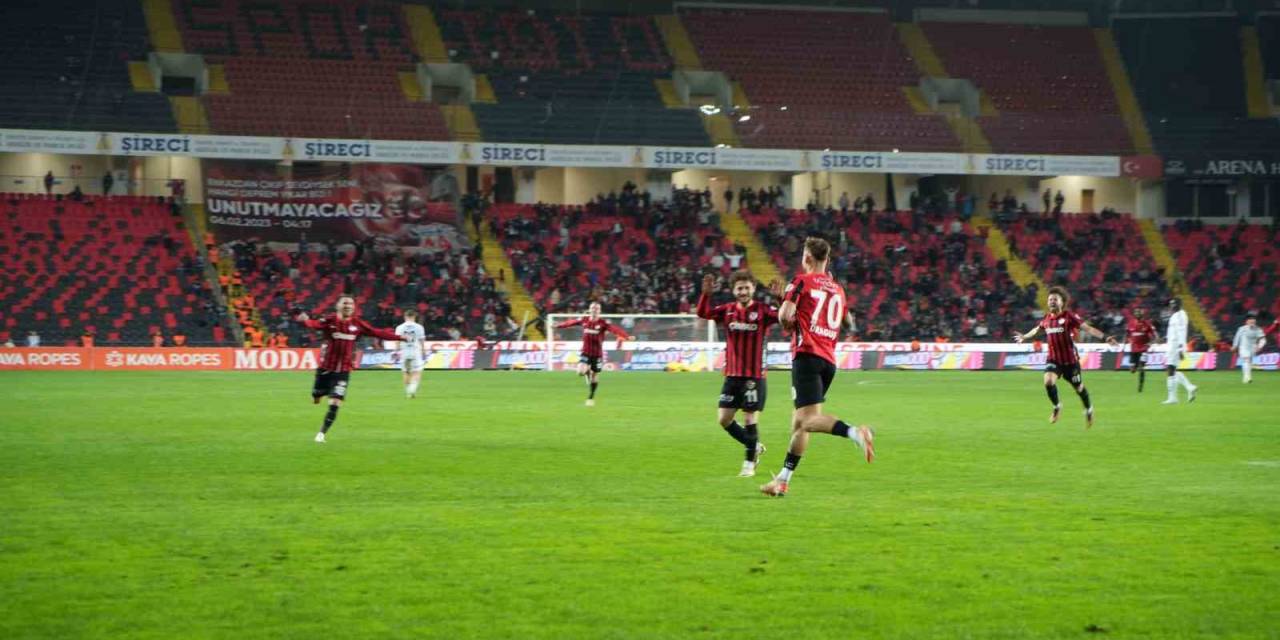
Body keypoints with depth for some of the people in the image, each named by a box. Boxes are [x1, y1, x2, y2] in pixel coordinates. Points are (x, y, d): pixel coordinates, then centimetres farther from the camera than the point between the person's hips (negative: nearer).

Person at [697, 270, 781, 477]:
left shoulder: (762, 310, -6)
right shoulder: (728, 310, 4)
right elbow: (703, 313, -7)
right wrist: (705, 294, -23)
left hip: (755, 376, -4)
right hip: (732, 375, 4)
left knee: (750, 419, -4)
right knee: (724, 419, 5)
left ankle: (749, 464, 8)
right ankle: (755, 447, 26)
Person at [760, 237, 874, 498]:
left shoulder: (802, 281, 0)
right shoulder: (838, 289, 18)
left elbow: (784, 315, -11)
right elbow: (848, 322, 29)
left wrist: (790, 324, 10)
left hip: (807, 354, -7)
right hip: (829, 359, 7)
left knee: (809, 419, -18)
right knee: (799, 421, 12)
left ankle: (856, 433, -41)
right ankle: (782, 480, 16)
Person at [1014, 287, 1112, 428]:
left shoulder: (1069, 316, -13)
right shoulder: (1047, 319, 3)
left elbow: (1087, 328, -20)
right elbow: (1038, 329, 25)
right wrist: (1025, 337, 40)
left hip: (1070, 360, -3)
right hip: (1054, 359, 3)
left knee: (1078, 387, 10)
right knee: (1048, 381, -21)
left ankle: (1088, 409, 39)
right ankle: (1056, 407, 5)